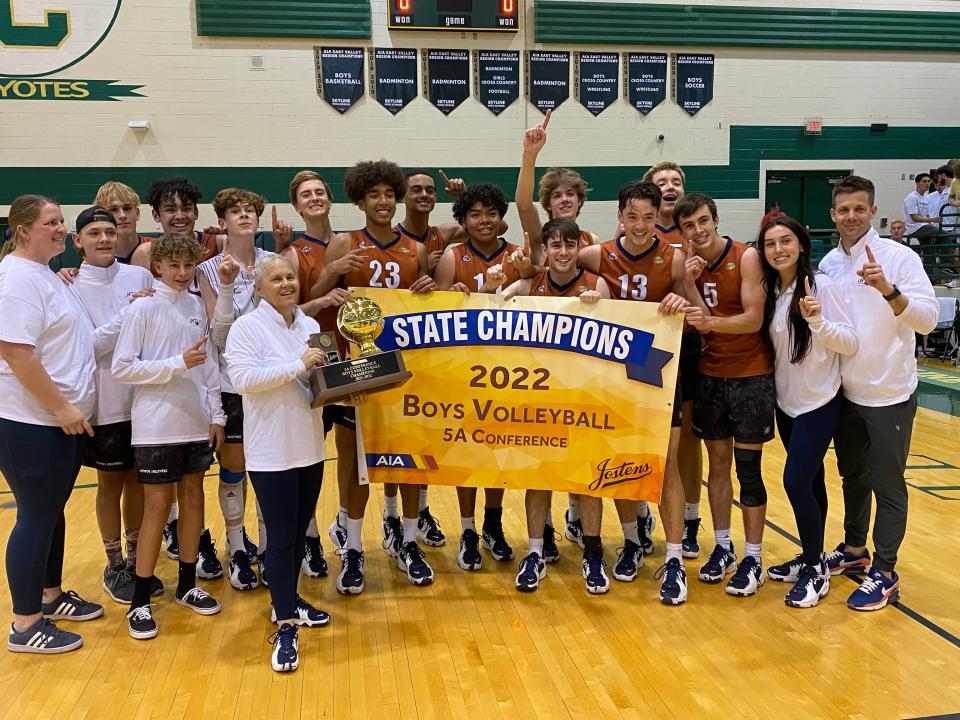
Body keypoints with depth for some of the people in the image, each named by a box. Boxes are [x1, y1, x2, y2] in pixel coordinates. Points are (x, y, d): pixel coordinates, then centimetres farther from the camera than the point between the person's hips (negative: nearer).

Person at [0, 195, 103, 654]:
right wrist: (61, 408, -22)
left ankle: (50, 596, 34)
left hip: (59, 420, 9)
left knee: (53, 511, 18)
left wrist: (69, 408, 18)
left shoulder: (43, 273, 14)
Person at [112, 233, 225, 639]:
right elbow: (121, 368, -12)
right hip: (156, 425, -5)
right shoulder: (143, 309, -8)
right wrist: (179, 363, -19)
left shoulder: (197, 306, 6)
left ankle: (187, 585, 26)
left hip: (197, 421, 5)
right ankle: (140, 602, 13)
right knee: (157, 505, 0)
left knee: (193, 496, 11)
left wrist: (216, 414, 7)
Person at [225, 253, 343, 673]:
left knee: (300, 534, 17)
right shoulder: (246, 327, -9)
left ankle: (288, 601, 34)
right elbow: (243, 378, -22)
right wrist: (298, 366, -24)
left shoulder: (310, 325, 10)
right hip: (271, 452, -7)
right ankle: (285, 628, 4)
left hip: (310, 447, 7)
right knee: (281, 539, -4)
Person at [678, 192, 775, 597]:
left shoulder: (746, 257, -11)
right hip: (710, 374, 5)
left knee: (748, 469, -1)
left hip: (751, 375, -4)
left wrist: (711, 322, -34)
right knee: (718, 463, 11)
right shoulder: (689, 264, 3)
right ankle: (723, 547, 24)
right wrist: (689, 282, -17)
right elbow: (701, 320, -4)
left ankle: (752, 560, 10)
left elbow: (754, 319, -19)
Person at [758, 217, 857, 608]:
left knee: (796, 481, -10)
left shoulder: (822, 285, -15)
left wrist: (817, 320, -32)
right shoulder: (771, 291, 3)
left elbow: (851, 343, -15)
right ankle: (811, 558, 28)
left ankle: (817, 571, 7)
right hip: (786, 401, 6)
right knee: (809, 482, 15)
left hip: (819, 402, -6)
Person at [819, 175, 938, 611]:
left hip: (889, 395, -5)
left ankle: (884, 574, 15)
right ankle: (854, 549, 36)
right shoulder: (828, 264, 3)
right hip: (846, 393, 5)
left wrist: (888, 290, -33)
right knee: (853, 476, 19)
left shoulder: (899, 257, -12)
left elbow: (928, 319, -21)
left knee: (886, 483, 3)